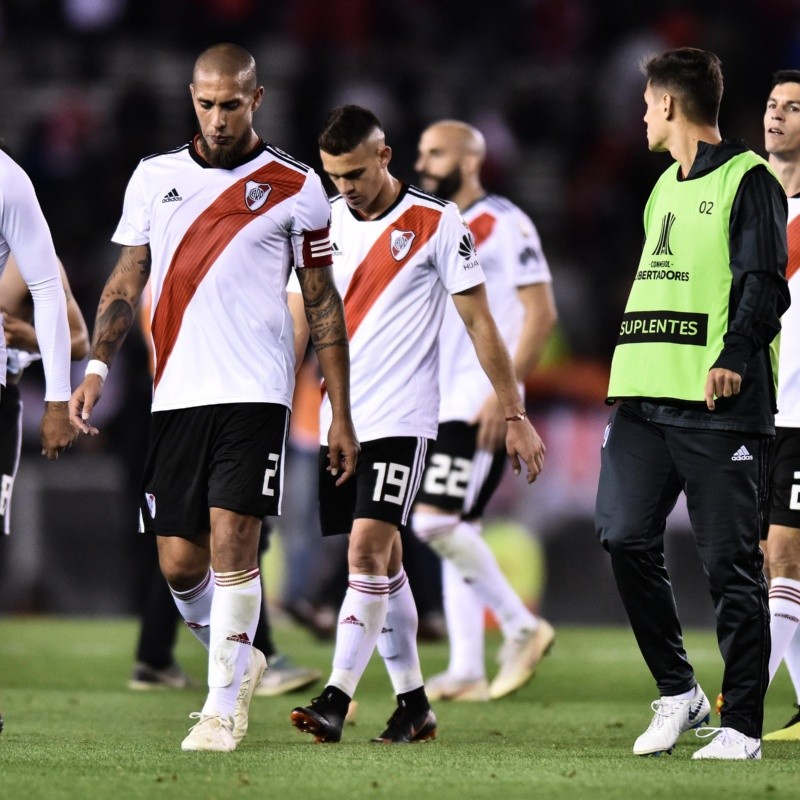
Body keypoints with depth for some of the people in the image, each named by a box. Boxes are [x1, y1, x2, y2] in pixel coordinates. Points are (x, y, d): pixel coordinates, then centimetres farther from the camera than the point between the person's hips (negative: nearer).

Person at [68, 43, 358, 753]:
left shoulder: (294, 187, 3)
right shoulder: (155, 177, 11)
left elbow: (323, 305, 6)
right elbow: (127, 282, 15)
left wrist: (342, 416, 4)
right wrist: (98, 367, 1)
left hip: (254, 392, -3)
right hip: (175, 394, 3)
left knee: (232, 541, -14)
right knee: (179, 563, 2)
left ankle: (224, 707, -6)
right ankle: (239, 660, 28)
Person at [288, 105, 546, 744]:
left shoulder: (437, 223, -6)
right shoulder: (324, 221, 8)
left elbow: (480, 322, -3)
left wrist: (515, 415, -4)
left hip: (399, 418, -5)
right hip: (338, 419, 6)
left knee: (367, 552, -16)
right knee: (382, 560, 10)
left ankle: (337, 699, -20)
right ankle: (413, 703, 17)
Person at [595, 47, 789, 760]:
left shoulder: (747, 180, -4)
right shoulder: (664, 187, 22)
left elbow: (764, 285, -13)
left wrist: (735, 356, -28)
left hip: (719, 406, -8)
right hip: (645, 397, 8)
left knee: (730, 563, -5)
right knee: (626, 539, -2)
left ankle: (741, 724, 0)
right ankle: (678, 693, 11)